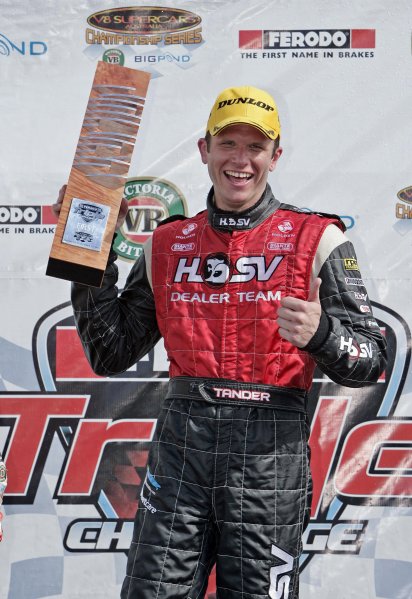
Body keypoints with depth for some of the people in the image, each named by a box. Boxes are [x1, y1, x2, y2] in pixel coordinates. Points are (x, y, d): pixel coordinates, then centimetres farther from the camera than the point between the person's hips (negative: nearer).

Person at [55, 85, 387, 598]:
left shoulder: (314, 240, 1)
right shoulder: (169, 245, 12)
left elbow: (369, 361, -2)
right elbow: (111, 355, 13)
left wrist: (320, 334, -23)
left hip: (269, 456, -2)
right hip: (180, 445, 3)